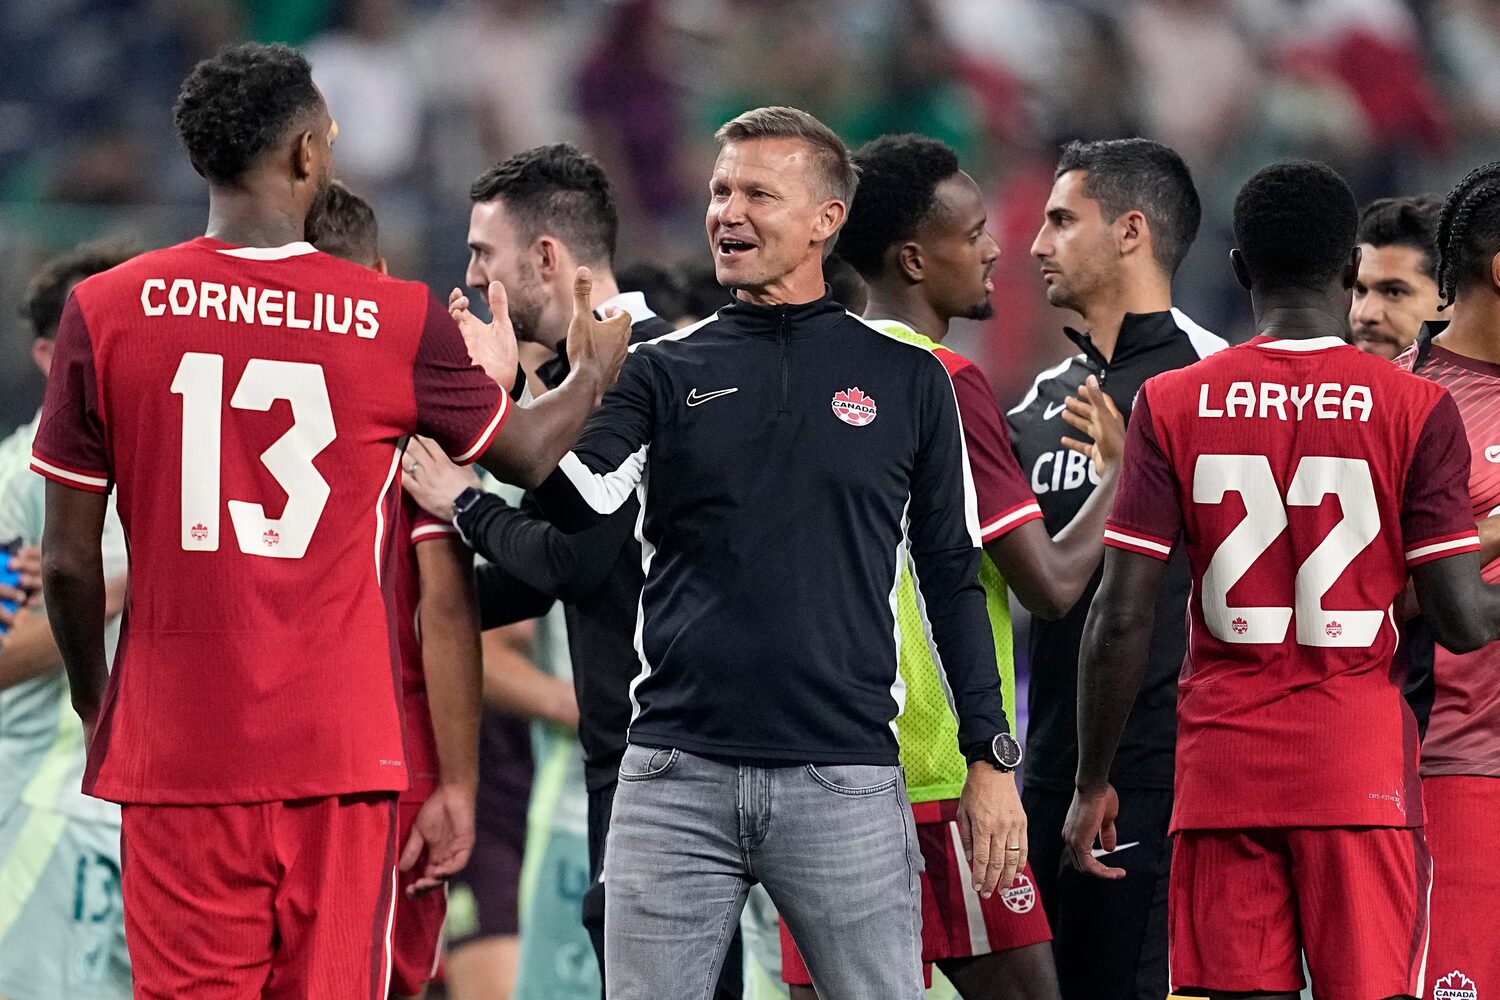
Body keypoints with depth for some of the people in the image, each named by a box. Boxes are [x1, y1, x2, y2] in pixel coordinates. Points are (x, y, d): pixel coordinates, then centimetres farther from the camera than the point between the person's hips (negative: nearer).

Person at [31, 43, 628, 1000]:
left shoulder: (106, 311, -2)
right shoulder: (400, 323, -2)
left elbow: (70, 562, 1)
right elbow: (527, 452, 17)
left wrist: (93, 703, 19)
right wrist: (597, 369, 38)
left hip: (175, 744, 0)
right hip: (341, 745, 0)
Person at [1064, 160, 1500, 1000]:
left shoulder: (1171, 405, 1)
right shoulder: (1417, 408, -3)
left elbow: (1122, 619, -2)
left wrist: (1093, 782, 8)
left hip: (1224, 770, 2)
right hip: (1364, 772, -2)